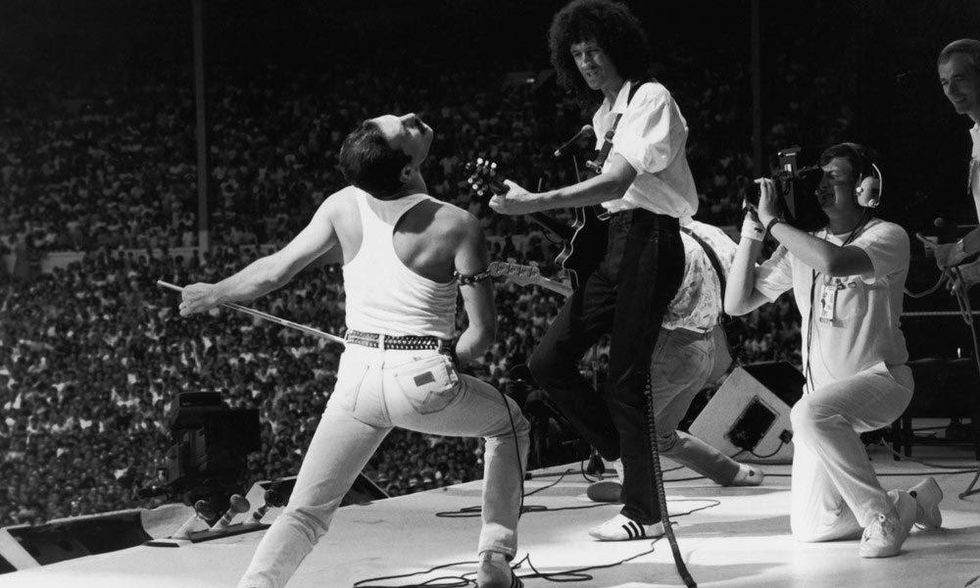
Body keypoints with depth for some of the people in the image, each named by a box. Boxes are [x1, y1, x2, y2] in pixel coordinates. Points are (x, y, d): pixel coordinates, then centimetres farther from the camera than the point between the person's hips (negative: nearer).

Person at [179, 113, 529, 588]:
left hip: (358, 377, 3)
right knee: (510, 424, 27)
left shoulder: (343, 206, 0)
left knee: (305, 513, 9)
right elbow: (482, 332, -9)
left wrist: (213, 294, 24)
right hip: (424, 380, -3)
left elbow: (275, 270, 7)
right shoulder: (457, 226, -10)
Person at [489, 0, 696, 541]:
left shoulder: (651, 99, -9)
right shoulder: (603, 115, 20)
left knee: (624, 378, -9)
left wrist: (535, 203, -28)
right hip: (612, 242, 9)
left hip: (649, 240, -9)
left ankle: (643, 512, 0)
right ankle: (627, 454, 14)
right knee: (548, 361, 0)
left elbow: (618, 181, -21)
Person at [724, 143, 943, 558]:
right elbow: (737, 303, 3)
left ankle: (882, 517, -24)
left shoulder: (888, 237, -12)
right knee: (810, 528, 0)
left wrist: (772, 222, -23)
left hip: (879, 378, -6)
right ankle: (912, 503, 24)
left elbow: (833, 262, -34)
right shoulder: (800, 245, 6)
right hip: (823, 388, 6)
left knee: (811, 412, -39)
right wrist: (753, 230, -5)